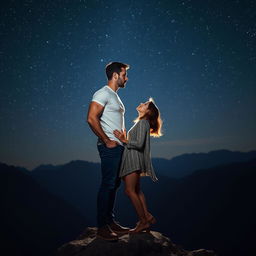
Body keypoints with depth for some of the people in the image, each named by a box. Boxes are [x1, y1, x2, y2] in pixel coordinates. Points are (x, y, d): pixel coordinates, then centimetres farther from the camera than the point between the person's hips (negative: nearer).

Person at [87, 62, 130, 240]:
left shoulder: (115, 96, 21)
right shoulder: (103, 94, -9)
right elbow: (92, 119, -21)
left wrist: (123, 139, 16)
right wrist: (107, 141, -18)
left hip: (118, 146, 10)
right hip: (109, 147, -10)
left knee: (114, 184, 12)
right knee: (107, 184, -9)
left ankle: (110, 221, 20)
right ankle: (102, 227, -4)